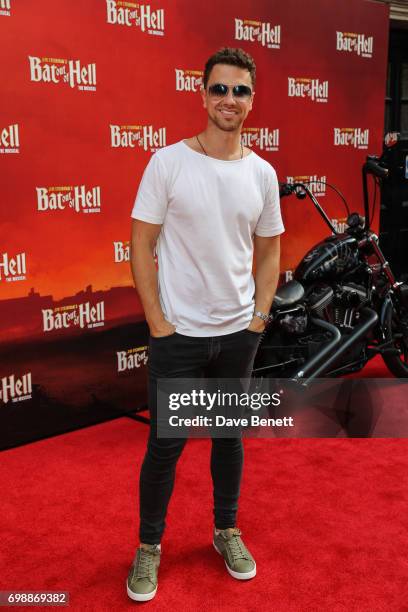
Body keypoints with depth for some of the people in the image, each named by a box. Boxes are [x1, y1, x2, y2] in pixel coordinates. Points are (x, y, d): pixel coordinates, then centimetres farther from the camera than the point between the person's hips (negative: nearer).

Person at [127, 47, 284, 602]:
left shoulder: (262, 173, 3)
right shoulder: (168, 162, -8)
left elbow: (268, 250, 11)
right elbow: (142, 246, -7)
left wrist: (260, 315, 3)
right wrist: (158, 324, -11)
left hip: (239, 332, 4)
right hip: (178, 333, -3)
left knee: (230, 436, 17)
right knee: (166, 444, 5)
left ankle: (227, 530, 37)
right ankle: (149, 545, 27)